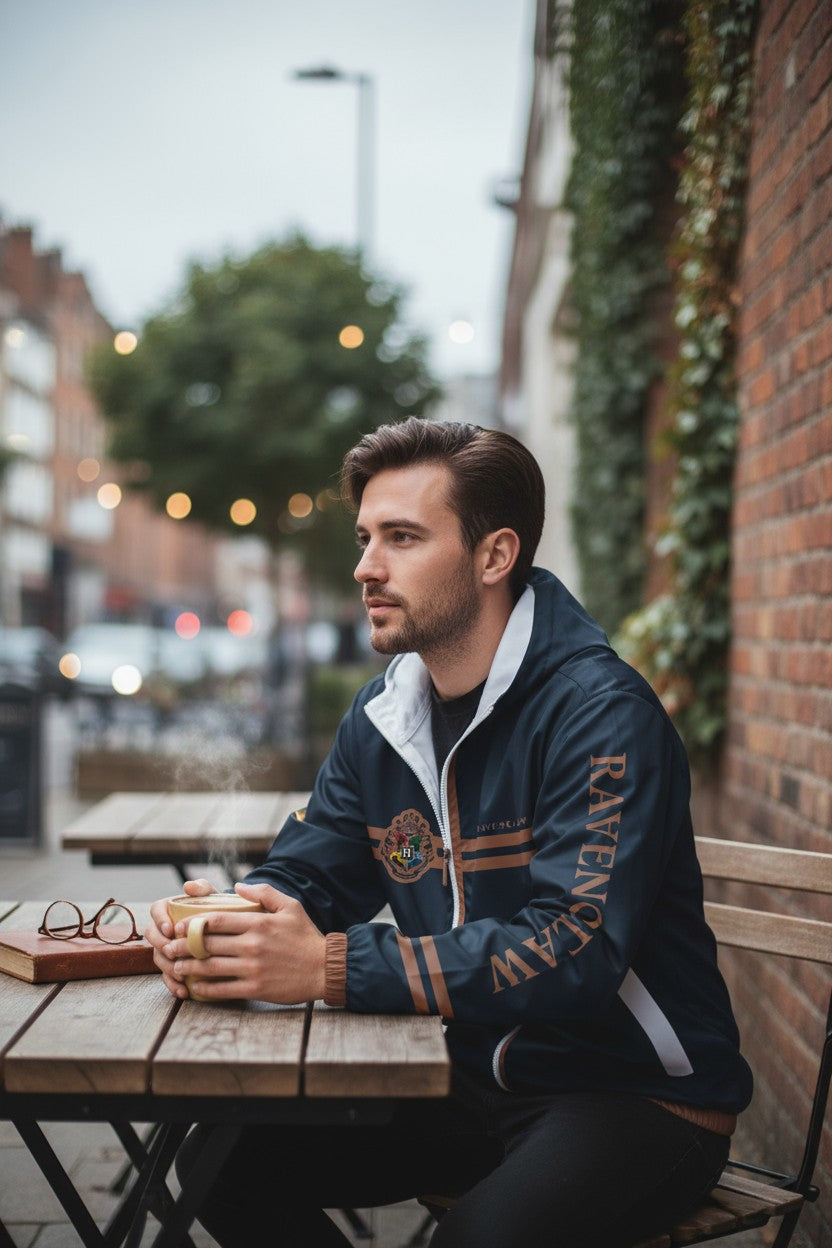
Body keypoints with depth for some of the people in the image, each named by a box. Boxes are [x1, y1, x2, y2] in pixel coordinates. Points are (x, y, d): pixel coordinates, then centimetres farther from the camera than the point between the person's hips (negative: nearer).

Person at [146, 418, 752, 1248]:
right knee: (227, 1161, -3)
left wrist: (333, 966, -33)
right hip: (476, 1079, 7)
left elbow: (576, 951, -30)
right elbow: (306, 873, 8)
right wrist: (224, 922, -16)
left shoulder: (600, 712, -21)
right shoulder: (383, 715, 4)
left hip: (636, 1092, -6)